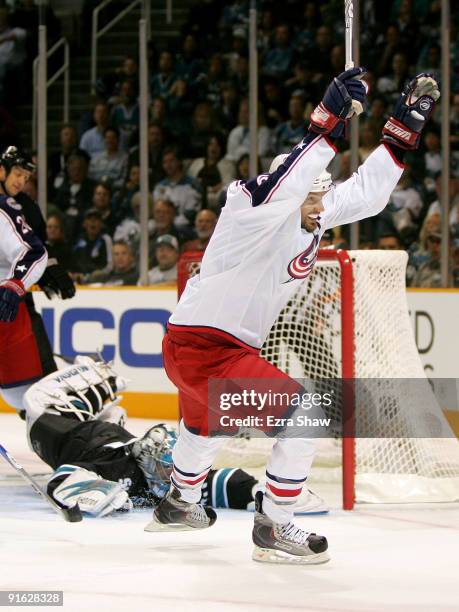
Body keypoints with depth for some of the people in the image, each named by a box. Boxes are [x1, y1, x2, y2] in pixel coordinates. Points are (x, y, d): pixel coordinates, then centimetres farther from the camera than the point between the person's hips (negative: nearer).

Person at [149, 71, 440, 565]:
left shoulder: (316, 211, 1)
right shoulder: (252, 209, -23)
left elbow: (367, 191, 8)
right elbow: (277, 193, -45)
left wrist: (404, 127, 1)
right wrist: (329, 120, -47)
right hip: (201, 345, -10)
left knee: (207, 421, 37)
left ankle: (180, 503, 61)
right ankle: (274, 529, -5)